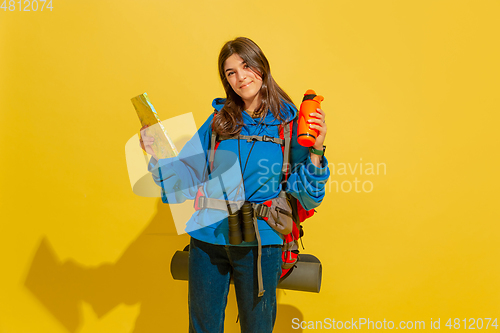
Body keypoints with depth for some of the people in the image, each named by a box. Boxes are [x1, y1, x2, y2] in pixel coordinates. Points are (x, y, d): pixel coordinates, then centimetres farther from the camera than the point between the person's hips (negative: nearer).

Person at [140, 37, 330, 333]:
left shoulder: (288, 121, -3)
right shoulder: (220, 119, 5)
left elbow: (308, 197, -5)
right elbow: (187, 172, 8)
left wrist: (315, 151, -18)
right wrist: (155, 154, -6)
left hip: (259, 241, -2)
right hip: (208, 237, 3)